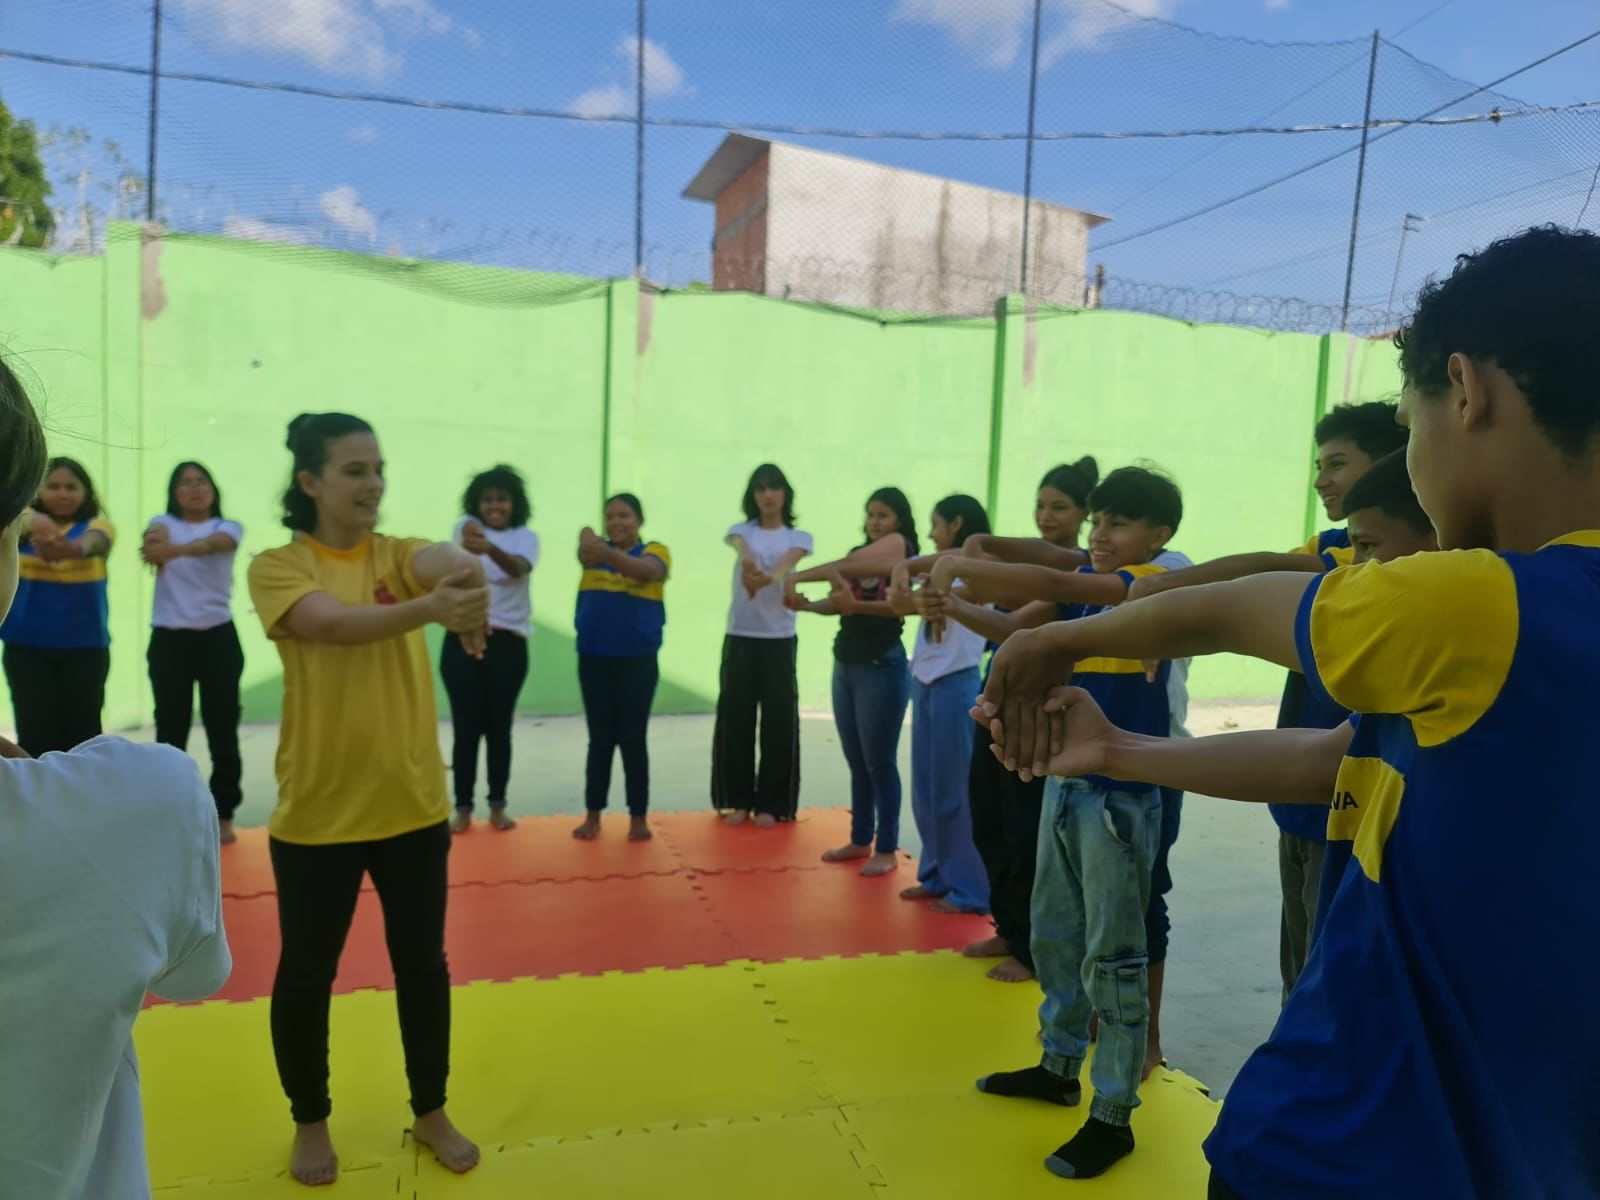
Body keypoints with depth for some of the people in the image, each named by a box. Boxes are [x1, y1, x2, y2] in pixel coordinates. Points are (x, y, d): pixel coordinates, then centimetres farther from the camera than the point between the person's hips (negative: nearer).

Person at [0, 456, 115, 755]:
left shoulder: (96, 524, -3)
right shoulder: (27, 524, 2)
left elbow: (94, 542, -27)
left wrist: (76, 548, -53)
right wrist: (35, 522, -49)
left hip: (85, 647, -1)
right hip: (26, 646, 1)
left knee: (82, 730, 3)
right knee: (34, 731, -2)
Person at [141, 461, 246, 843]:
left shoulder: (228, 527, 2)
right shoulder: (163, 523, 5)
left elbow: (211, 544, -22)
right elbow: (154, 548, -19)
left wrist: (174, 549, -44)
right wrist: (155, 548, -44)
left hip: (218, 638, 0)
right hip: (169, 639, 0)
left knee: (222, 729, 2)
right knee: (170, 731, 5)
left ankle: (223, 816, 13)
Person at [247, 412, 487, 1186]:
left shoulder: (398, 553, 0)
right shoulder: (276, 567, -7)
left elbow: (443, 558, -23)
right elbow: (334, 622, -27)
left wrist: (468, 574, -48)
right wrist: (431, 608, -45)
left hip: (413, 803, 3)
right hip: (316, 812, -2)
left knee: (422, 963, 14)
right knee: (306, 973, 13)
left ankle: (431, 1114, 34)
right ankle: (310, 1124, 37)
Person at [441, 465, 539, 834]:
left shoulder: (526, 537, -1)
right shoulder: (465, 527, 1)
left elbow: (519, 568, -24)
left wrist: (489, 549, -47)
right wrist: (466, 545, -49)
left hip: (508, 643, 0)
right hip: (463, 640, 0)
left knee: (499, 727, 7)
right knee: (466, 727, 3)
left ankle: (497, 806, 18)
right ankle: (463, 808, 13)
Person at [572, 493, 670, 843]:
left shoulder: (654, 551, -3)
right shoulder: (598, 549, 4)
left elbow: (648, 571, -27)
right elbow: (585, 554, -21)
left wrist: (609, 554, -46)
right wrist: (587, 546, -47)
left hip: (638, 661, -2)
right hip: (595, 659, 2)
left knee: (633, 738, 5)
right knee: (600, 738, 9)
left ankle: (639, 816, 14)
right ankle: (593, 814, 19)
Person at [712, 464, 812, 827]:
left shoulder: (798, 537, 3)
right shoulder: (742, 530, 5)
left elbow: (787, 562, -20)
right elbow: (741, 548, -20)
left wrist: (767, 577, -44)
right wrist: (747, 562, -46)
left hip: (779, 639, -1)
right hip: (740, 637, 1)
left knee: (778, 721, 0)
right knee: (735, 718, 4)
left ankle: (770, 803, 12)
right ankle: (739, 800, 17)